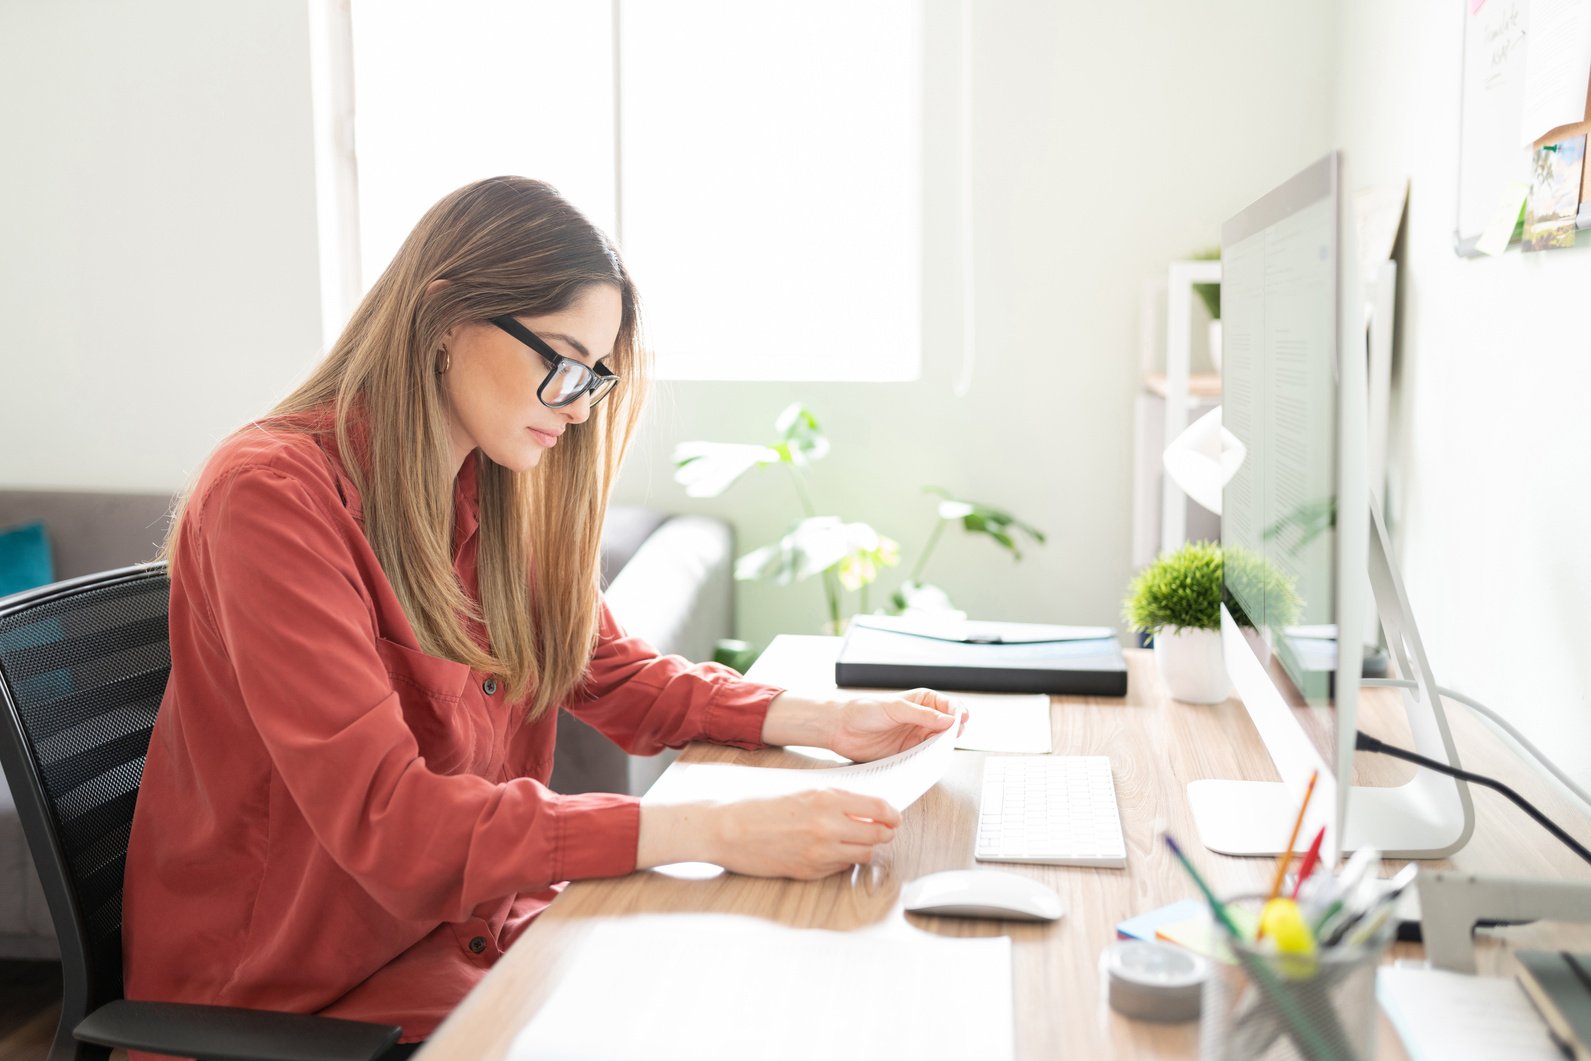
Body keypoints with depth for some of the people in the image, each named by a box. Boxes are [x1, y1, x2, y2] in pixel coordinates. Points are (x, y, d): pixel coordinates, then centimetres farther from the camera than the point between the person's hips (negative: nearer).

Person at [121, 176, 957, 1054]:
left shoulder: (499, 493, 2)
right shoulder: (274, 495, -22)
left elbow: (615, 675, 12)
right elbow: (385, 817, -29)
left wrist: (822, 722, -4)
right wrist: (715, 832, -34)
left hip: (468, 924, 7)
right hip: (298, 983, -6)